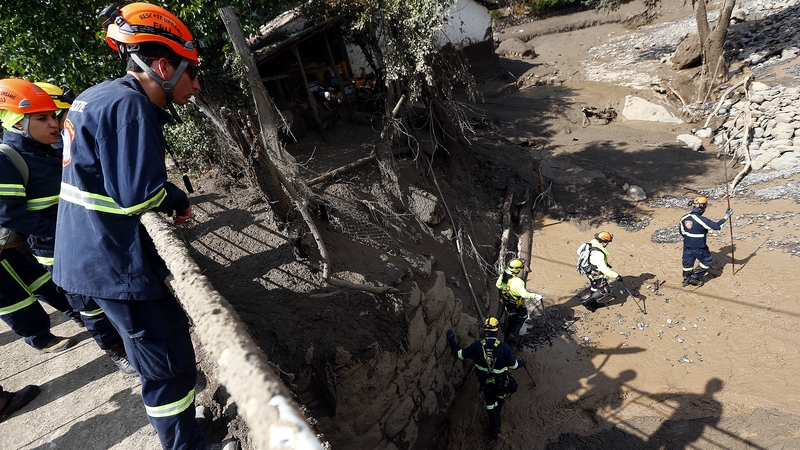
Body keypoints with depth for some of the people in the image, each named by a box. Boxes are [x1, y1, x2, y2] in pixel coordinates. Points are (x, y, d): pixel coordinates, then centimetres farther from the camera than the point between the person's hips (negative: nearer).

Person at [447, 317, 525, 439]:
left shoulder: (477, 345, -23)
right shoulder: (504, 347, -26)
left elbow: (460, 355, -10)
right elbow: (513, 365, -13)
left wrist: (451, 340, 1)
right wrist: (521, 362, 11)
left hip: (485, 381, 1)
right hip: (501, 381, -1)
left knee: (491, 403, 22)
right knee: (500, 396, 33)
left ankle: (495, 430, 36)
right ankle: (499, 410, 60)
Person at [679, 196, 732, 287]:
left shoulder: (684, 218, -6)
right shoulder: (702, 220, -26)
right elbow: (717, 226, -22)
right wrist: (727, 216, -12)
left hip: (687, 246, 5)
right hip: (699, 248, -5)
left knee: (687, 262, 20)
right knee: (707, 261, 19)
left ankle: (686, 279, 34)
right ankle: (694, 278, 19)